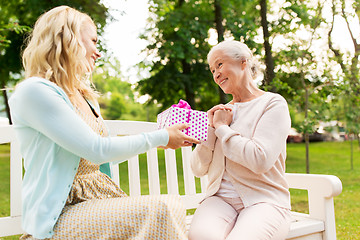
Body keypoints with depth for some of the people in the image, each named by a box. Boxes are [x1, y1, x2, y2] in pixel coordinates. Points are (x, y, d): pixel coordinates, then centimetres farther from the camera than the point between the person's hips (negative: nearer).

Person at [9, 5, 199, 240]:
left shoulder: (85, 95, 16)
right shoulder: (34, 91, -12)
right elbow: (98, 150, -18)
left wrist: (161, 138, 15)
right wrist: (159, 137, -8)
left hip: (100, 197, 8)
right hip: (60, 214, -8)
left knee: (175, 204, -12)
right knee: (156, 211, -26)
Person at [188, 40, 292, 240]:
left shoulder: (273, 104, 1)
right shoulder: (222, 111, 17)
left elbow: (260, 160, -16)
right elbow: (198, 169, 13)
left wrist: (222, 128, -5)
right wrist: (210, 128, 0)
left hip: (263, 200, -3)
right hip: (220, 198, 3)